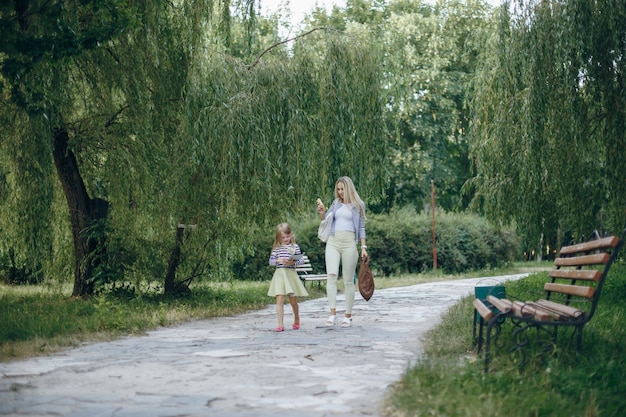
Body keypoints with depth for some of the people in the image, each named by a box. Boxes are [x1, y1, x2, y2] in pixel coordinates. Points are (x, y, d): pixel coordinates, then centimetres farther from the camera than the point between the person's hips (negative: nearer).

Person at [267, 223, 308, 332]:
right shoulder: (276, 248, 6)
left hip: (291, 274, 0)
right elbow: (271, 261, 6)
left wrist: (293, 262, -17)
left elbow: (301, 260, 1)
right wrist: (278, 260, -12)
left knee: (293, 300, 9)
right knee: (280, 299, -9)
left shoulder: (295, 247, 4)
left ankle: (296, 319, 35)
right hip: (279, 275, 0)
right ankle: (280, 324, -8)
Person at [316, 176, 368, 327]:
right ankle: (333, 313, -17)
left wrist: (363, 247, 0)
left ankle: (348, 316, 8)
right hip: (333, 242, 3)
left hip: (349, 243, -3)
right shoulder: (336, 203, 15)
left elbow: (361, 227, 7)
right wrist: (322, 212, -2)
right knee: (331, 275, -15)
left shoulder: (358, 205, 6)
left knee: (348, 280, 1)